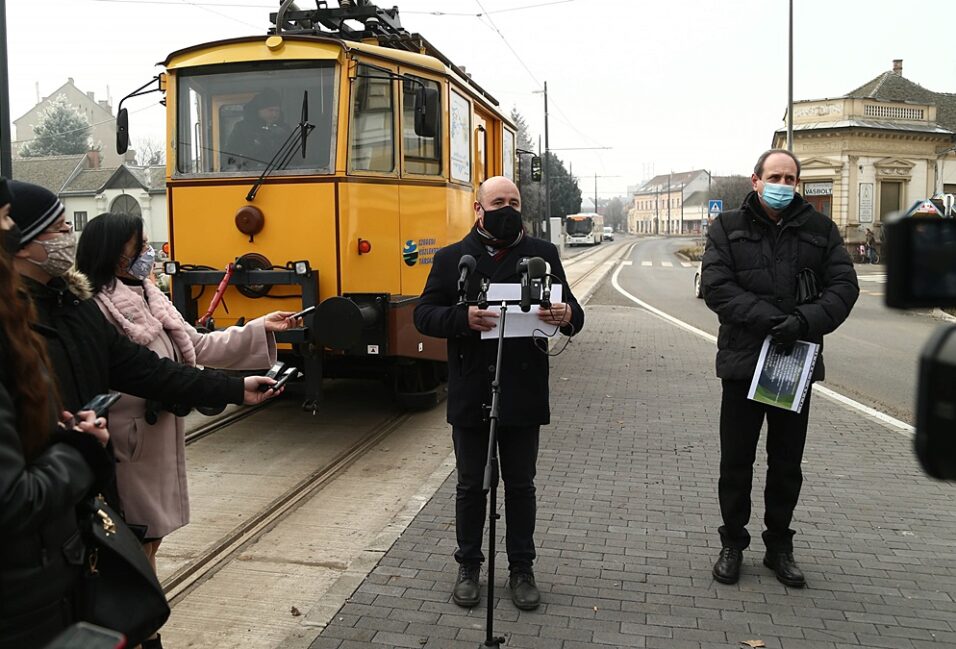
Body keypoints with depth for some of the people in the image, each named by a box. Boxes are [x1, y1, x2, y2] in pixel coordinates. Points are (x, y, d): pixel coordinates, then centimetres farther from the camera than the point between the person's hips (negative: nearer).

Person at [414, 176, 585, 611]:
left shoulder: (543, 254, 4)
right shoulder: (452, 258, 1)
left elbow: (573, 312, 4)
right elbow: (423, 315, -5)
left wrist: (567, 316, -21)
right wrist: (463, 318, -25)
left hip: (524, 397, 1)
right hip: (470, 398, 0)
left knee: (520, 486, 13)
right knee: (471, 486, 13)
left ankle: (521, 569, 29)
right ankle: (468, 566, 30)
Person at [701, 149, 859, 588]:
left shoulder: (820, 229, 5)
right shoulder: (728, 228, 0)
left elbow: (844, 286, -2)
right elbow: (716, 287, -11)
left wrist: (806, 321, -21)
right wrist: (770, 319, -22)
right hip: (743, 360, -2)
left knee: (787, 462, 13)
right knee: (736, 461, 8)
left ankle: (779, 547, 29)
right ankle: (732, 544, 24)